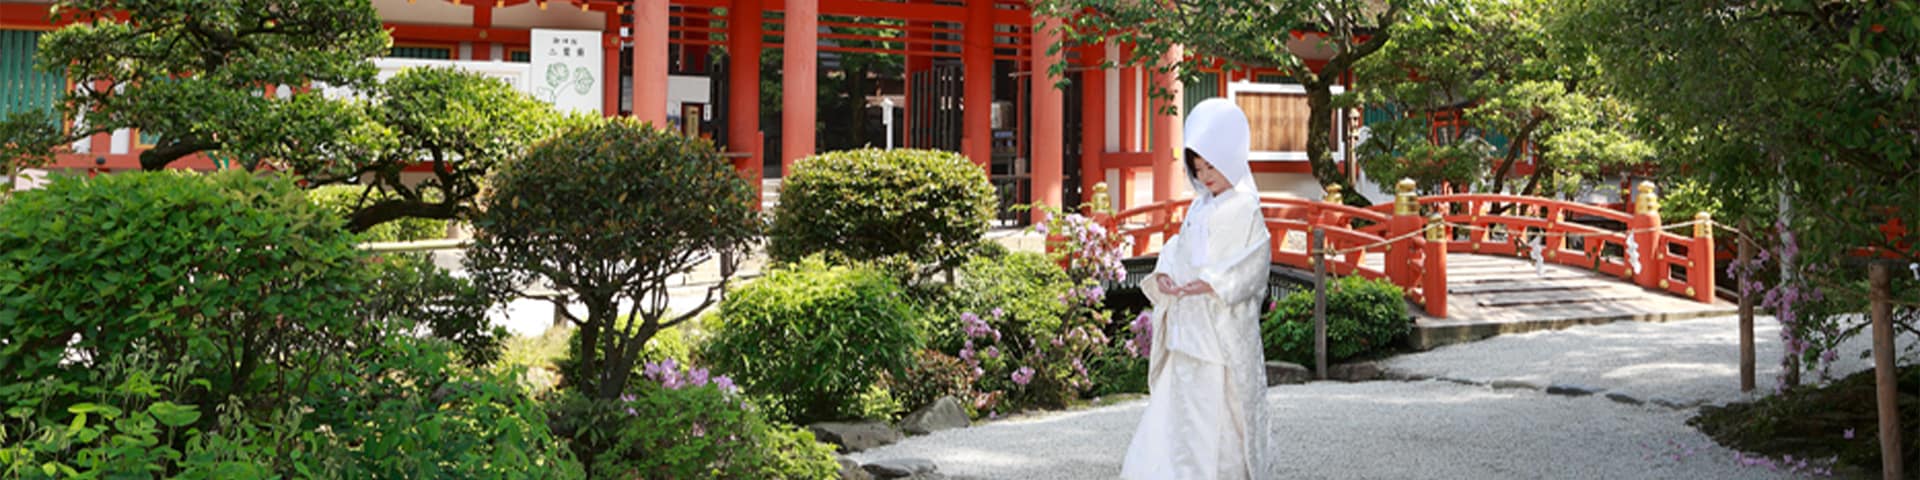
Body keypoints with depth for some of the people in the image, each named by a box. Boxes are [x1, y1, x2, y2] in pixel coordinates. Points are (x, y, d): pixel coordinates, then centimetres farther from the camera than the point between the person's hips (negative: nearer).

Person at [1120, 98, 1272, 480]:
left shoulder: (1244, 209, -6)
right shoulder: (1198, 208, 16)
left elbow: (1251, 268, -13)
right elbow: (1177, 250, 16)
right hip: (1187, 330, 7)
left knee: (1220, 419, -4)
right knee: (1175, 416, 5)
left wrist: (1212, 284, -26)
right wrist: (1163, 274, -5)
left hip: (1225, 332, -7)